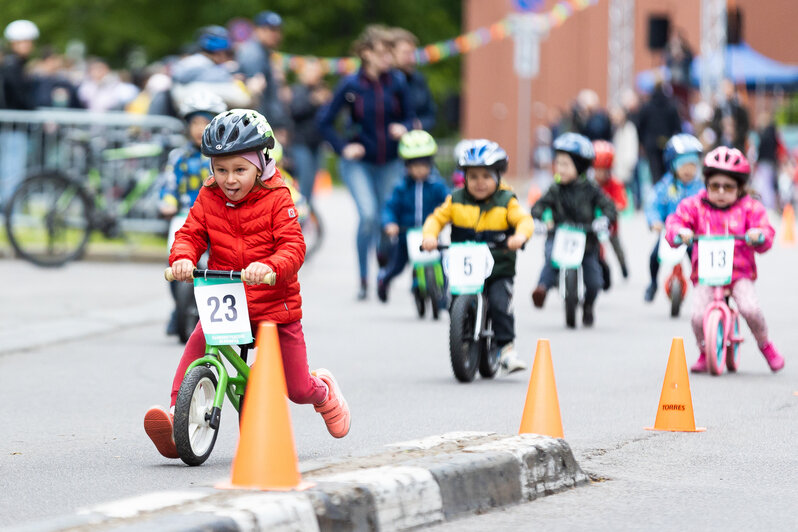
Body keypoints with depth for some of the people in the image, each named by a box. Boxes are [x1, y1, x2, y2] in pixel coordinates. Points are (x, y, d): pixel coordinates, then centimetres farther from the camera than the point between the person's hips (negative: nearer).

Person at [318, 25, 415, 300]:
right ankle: (363, 278, -7)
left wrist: (403, 128, -14)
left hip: (390, 162, 3)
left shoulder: (397, 82, -4)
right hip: (358, 162, -3)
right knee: (368, 215, -19)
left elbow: (409, 117, 7)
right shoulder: (350, 85, -10)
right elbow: (324, 122, -2)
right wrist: (342, 148, -8)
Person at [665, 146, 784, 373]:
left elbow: (767, 234, -2)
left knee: (750, 309, -24)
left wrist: (759, 235, -26)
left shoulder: (749, 208, 5)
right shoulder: (695, 206, 7)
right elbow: (675, 222, -1)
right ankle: (704, 353, 10)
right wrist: (680, 233, -24)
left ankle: (765, 345, 7)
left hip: (739, 272, -1)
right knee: (699, 315, -20)